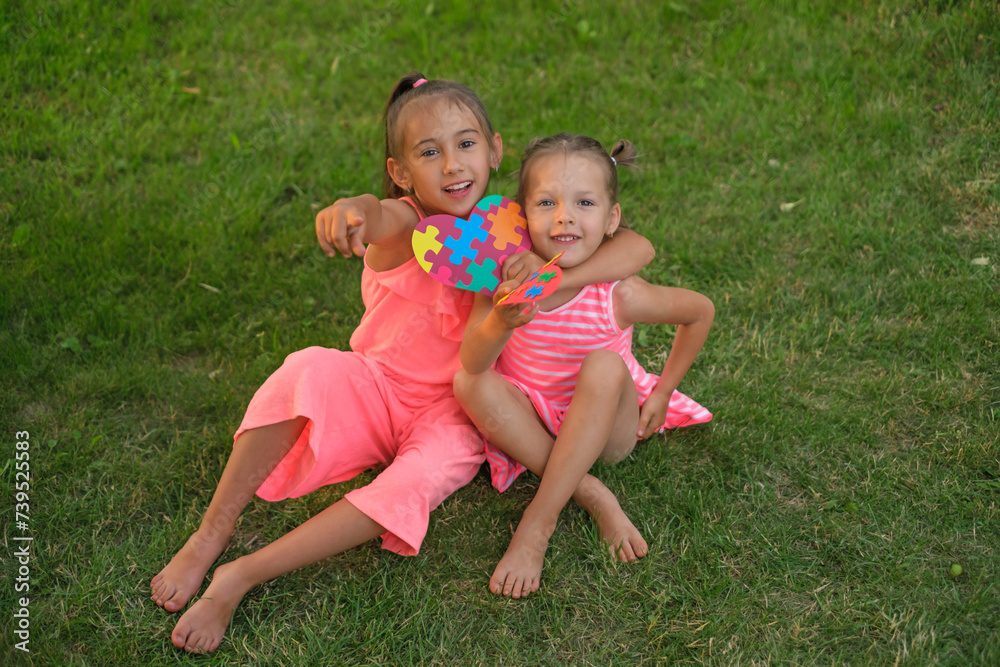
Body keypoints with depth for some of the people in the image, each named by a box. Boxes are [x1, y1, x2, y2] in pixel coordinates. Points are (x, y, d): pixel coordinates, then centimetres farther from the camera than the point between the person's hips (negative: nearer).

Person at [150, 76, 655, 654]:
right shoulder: (404, 227, -13)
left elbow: (638, 248, -14)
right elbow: (382, 217, -41)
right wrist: (353, 211, -67)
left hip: (455, 413, 1)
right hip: (377, 384, 0)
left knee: (427, 475, -33)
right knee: (307, 373, -32)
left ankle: (241, 578, -25)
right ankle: (211, 537, -17)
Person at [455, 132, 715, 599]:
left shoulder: (620, 296, -22)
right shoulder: (507, 277, -18)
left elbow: (701, 312, -4)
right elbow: (472, 363, -30)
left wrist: (662, 391, 1)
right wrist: (501, 323, -52)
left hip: (603, 431, -1)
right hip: (533, 422, 2)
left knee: (604, 365, -32)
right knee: (469, 385, -26)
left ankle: (537, 525, -26)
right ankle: (590, 495, -21)